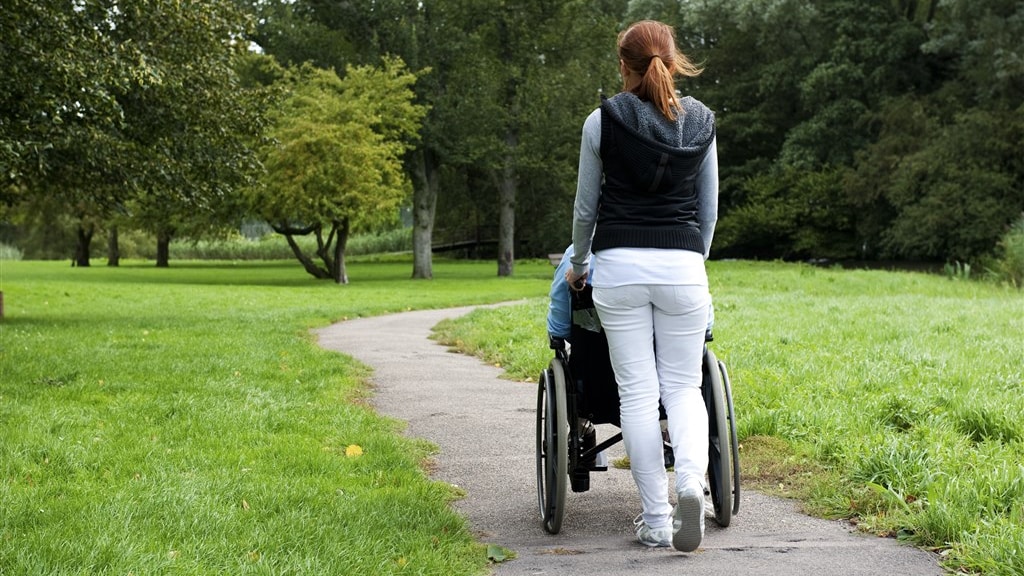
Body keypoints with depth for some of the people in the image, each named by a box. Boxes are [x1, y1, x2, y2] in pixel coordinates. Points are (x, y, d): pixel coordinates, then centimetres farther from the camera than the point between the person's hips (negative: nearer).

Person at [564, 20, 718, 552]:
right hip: (683, 264, 1)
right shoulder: (701, 123, 8)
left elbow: (586, 208, 8)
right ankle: (690, 482, -21)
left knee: (637, 391, 2)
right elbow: (709, 210, 13)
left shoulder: (603, 121, 1)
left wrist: (579, 264, 24)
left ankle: (655, 519, 2)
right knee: (683, 386, 7)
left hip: (618, 264, -1)